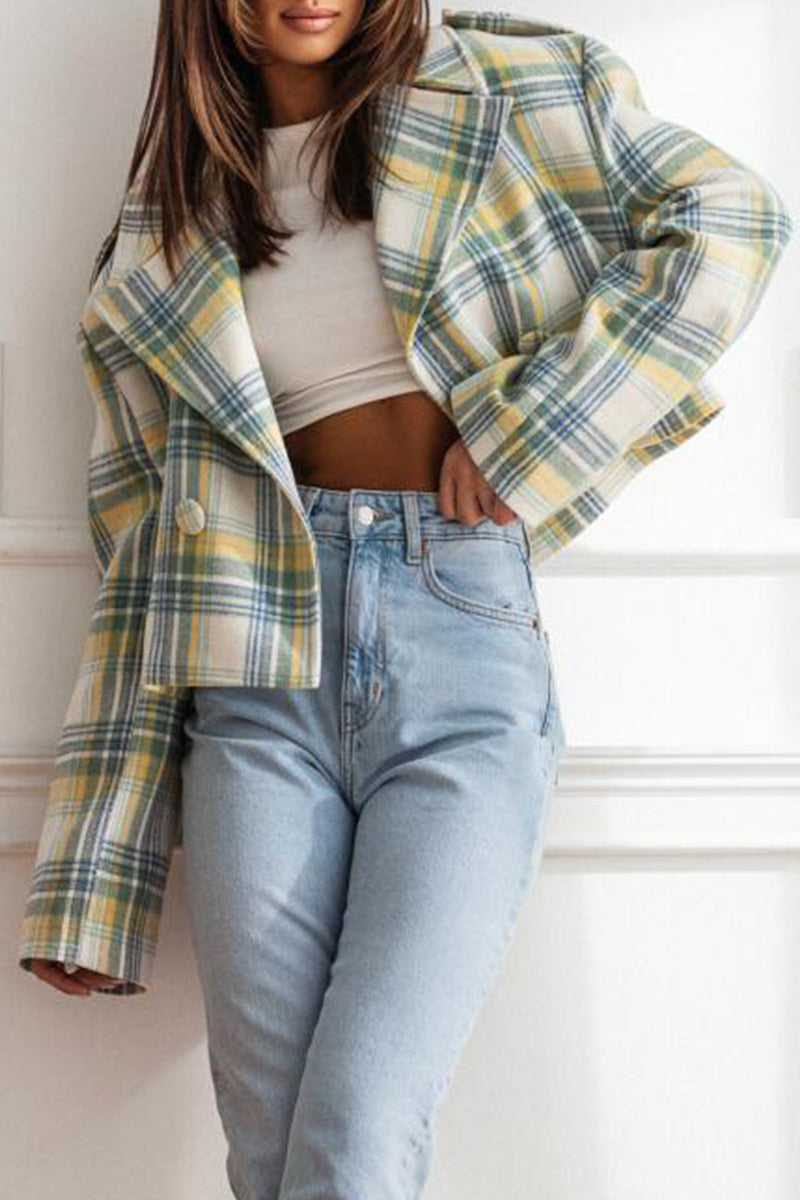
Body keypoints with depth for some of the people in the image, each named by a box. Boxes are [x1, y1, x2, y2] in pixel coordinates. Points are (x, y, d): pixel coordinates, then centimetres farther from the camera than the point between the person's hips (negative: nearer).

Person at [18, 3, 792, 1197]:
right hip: (261, 667, 2)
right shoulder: (166, 229, 14)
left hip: (467, 644, -2)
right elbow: (144, 542, 11)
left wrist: (526, 435, -4)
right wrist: (92, 890, 7)